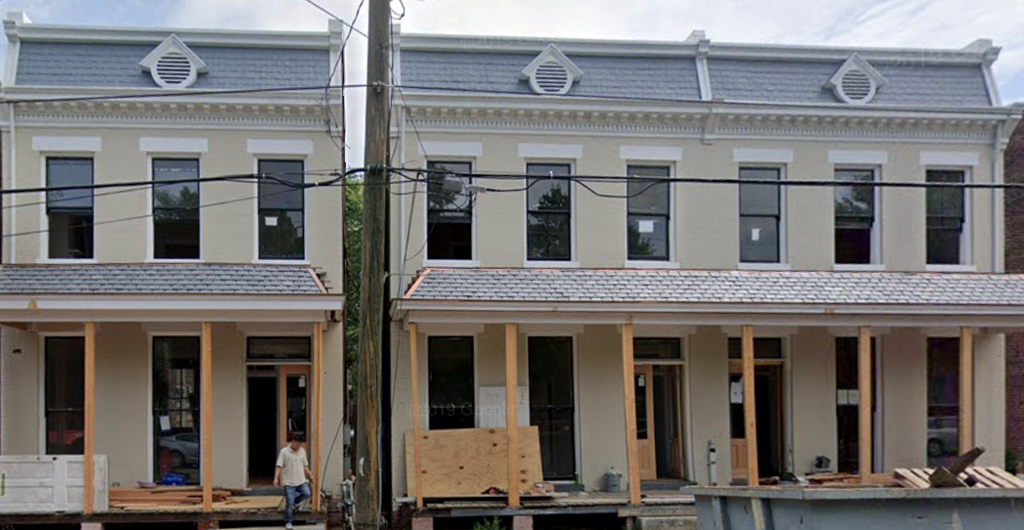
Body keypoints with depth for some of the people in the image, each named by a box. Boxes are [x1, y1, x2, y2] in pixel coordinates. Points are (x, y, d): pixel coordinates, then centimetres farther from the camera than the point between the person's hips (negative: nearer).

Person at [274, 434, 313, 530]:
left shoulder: (302, 451, 8)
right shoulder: (284, 451, -7)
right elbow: (279, 466, -11)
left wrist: (311, 476, 12)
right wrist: (276, 478, -21)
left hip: (301, 481, 5)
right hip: (289, 482, -4)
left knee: (307, 494, -15)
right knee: (289, 503, -5)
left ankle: (293, 502, 14)